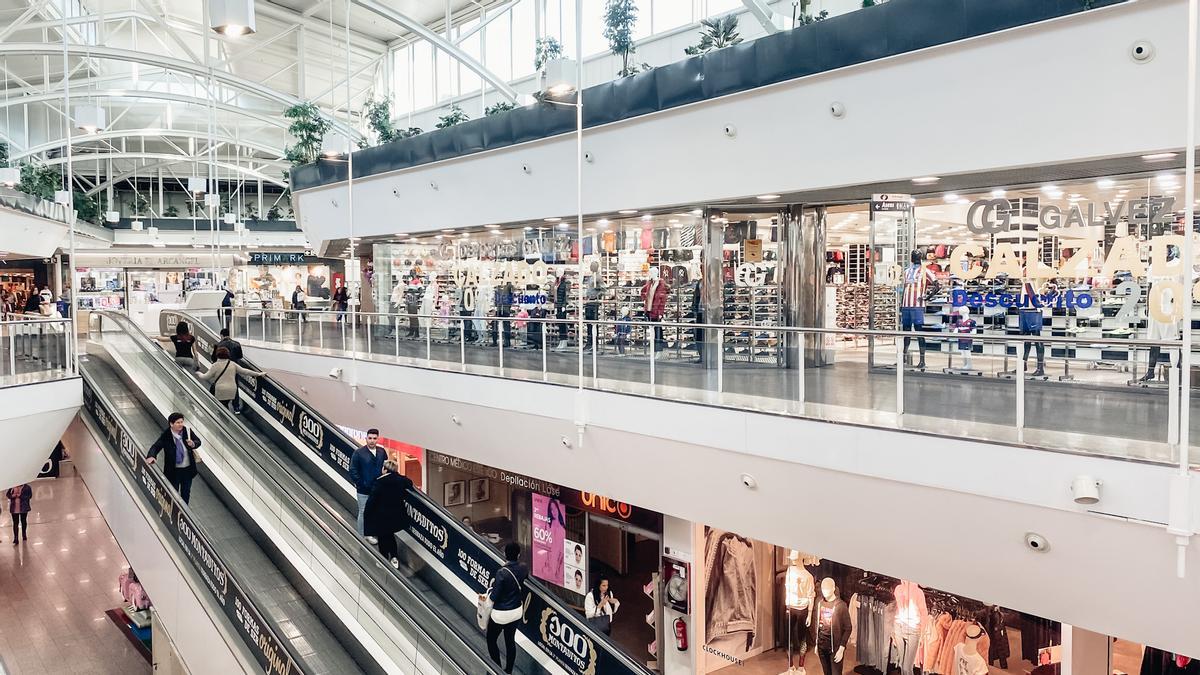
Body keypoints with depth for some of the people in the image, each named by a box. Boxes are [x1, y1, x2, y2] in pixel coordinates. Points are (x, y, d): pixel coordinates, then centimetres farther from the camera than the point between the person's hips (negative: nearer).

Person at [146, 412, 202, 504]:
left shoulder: (187, 431, -10)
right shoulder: (166, 435, -18)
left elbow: (198, 441, 0)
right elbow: (156, 446, -23)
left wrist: (193, 444, -24)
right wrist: (151, 456, -44)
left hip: (188, 468, 3)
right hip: (173, 470, -3)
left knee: (186, 492, 21)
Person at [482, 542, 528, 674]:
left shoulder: (501, 573, -26)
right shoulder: (523, 569, -9)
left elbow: (494, 597, -20)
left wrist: (491, 586, -2)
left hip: (501, 614, -5)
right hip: (516, 612, 5)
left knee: (491, 640, 16)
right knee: (510, 641, 19)